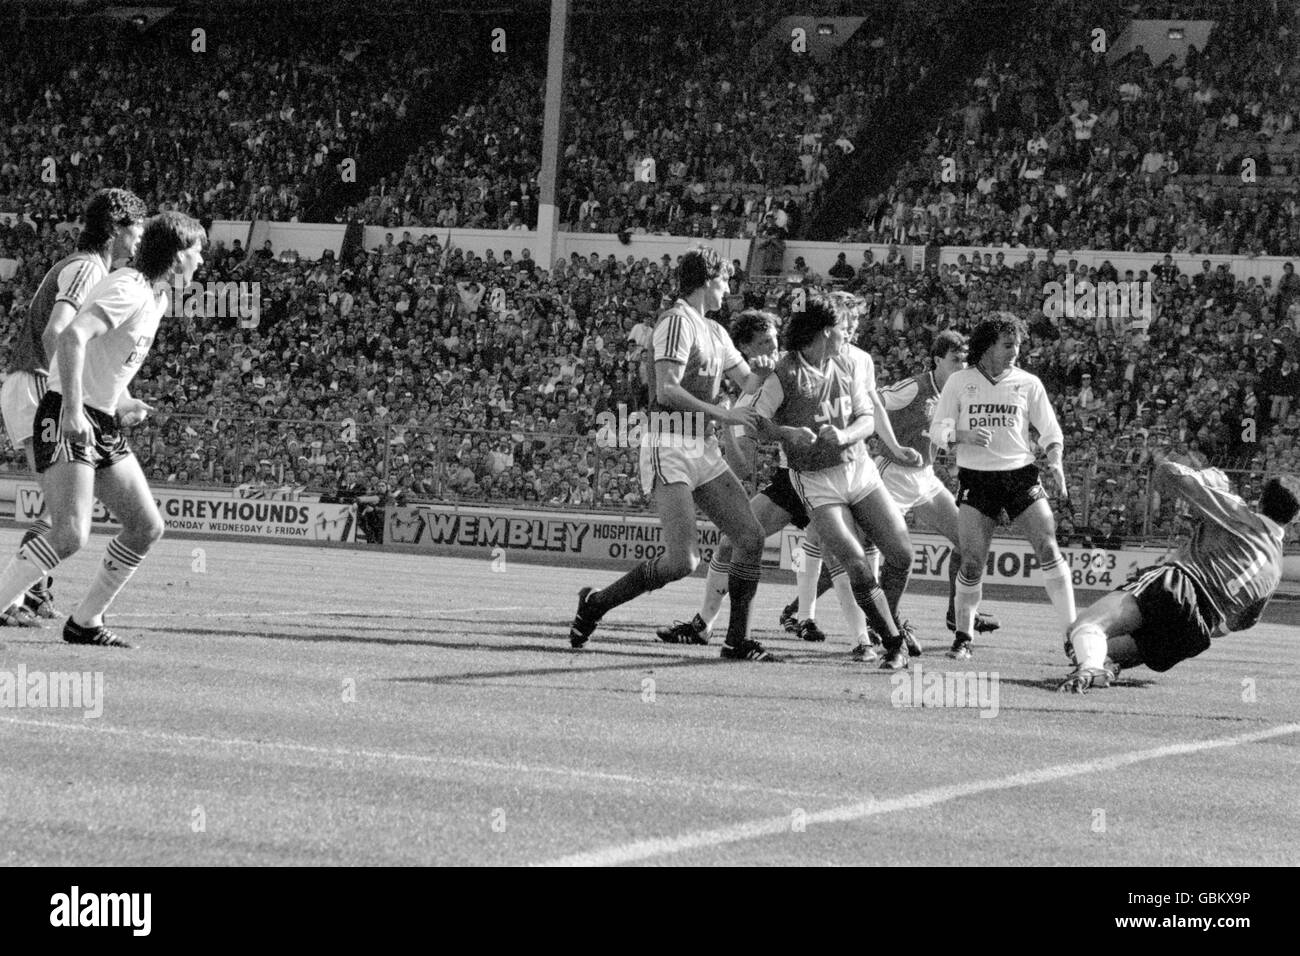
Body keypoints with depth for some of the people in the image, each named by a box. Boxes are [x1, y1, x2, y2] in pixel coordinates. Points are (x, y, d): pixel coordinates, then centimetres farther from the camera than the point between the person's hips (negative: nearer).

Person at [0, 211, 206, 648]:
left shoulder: (157, 297, 14)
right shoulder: (128, 290, -17)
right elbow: (71, 338, -31)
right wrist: (73, 410, -36)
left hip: (103, 425, 10)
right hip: (67, 420, -10)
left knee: (147, 527, 6)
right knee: (70, 534, -22)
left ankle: (85, 623, 16)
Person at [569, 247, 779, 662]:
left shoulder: (714, 332, 19)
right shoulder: (677, 321, -10)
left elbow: (751, 381, 23)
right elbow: (667, 390, -19)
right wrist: (724, 414, -17)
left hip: (705, 451, 9)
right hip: (670, 450, -9)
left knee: (750, 537, -1)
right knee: (683, 560, -17)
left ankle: (737, 641, 7)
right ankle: (595, 604, 1)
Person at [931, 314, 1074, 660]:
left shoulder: (1028, 383, 5)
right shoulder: (959, 382, 4)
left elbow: (1050, 430, 9)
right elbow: (938, 429, 5)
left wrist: (1055, 461, -10)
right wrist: (964, 436, -16)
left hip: (1020, 474, 1)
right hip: (975, 477, -1)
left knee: (1048, 549, -12)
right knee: (972, 563, -8)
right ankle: (963, 637, 10)